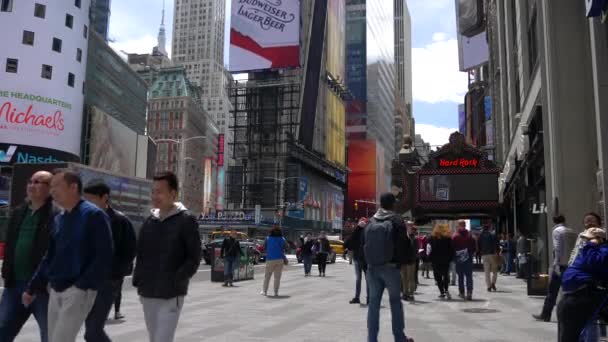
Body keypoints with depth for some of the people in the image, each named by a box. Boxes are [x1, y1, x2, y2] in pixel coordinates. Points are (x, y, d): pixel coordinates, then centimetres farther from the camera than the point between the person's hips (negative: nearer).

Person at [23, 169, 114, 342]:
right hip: (55, 290, 8)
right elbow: (49, 257, 19)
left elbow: (104, 256, -16)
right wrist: (32, 288, 17)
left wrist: (83, 285, -19)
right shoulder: (58, 219, 13)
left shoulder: (93, 215, -11)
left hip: (78, 291, -8)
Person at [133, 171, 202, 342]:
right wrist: (138, 280, 4)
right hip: (147, 293, 6)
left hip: (171, 295, -6)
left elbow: (194, 258, -7)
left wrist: (175, 282, -16)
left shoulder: (186, 220, -6)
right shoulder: (149, 221, 9)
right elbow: (140, 253, 17)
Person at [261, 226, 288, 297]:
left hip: (270, 259, 0)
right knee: (277, 277, 5)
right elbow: (286, 247, 3)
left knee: (267, 276, 10)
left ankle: (264, 291, 9)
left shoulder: (268, 239, 0)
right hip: (280, 259, 0)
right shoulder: (282, 239, -1)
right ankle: (276, 292, 4)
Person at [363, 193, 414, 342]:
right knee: (395, 301, 8)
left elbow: (364, 244, 8)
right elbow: (404, 245, -9)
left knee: (374, 302, 6)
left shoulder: (371, 222, 5)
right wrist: (400, 262, 6)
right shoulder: (397, 221, -7)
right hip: (391, 267, -3)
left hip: (372, 267, 3)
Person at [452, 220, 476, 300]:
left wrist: (454, 257, 7)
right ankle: (469, 293, -8)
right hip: (468, 259, 1)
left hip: (459, 259, -1)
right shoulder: (470, 235, -3)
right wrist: (472, 254, 13)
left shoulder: (455, 236, -7)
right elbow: (474, 247, -1)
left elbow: (452, 248, -5)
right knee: (469, 276, 3)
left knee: (460, 277, 10)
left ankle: (461, 293, 13)